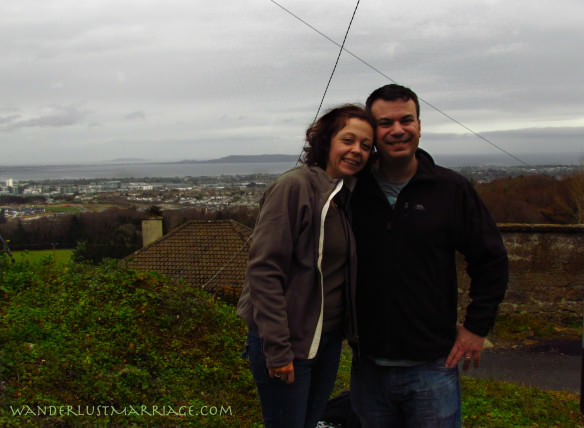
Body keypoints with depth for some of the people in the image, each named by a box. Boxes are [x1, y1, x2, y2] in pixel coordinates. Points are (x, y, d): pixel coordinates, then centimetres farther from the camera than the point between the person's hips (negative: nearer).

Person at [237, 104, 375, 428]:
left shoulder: (348, 195, 7)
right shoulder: (294, 187, -17)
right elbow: (263, 270, -21)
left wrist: (355, 331, 11)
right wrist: (277, 349, -23)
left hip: (329, 338, 8)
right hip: (290, 341, -7)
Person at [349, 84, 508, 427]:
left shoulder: (452, 189, -3)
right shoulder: (352, 192, -1)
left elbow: (492, 260, 4)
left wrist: (477, 327, 1)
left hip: (433, 365, -1)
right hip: (368, 365, 2)